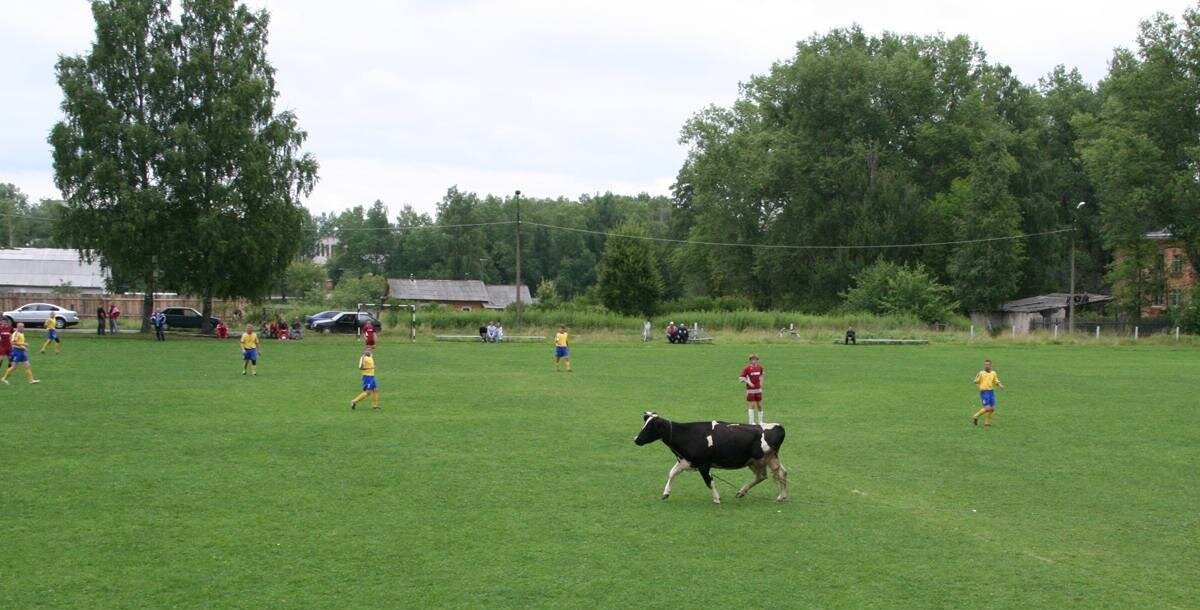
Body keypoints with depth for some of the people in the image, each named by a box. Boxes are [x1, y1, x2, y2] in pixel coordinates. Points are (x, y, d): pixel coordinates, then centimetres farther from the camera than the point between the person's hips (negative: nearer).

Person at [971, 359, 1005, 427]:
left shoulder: (993, 373, 11)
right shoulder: (981, 373, -3)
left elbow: (997, 382, 17)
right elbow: (975, 382, -3)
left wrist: (1000, 386, -3)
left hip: (991, 392, 5)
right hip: (984, 392, -5)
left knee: (993, 408, 0)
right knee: (987, 408, -14)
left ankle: (987, 423, 14)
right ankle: (976, 417, 7)